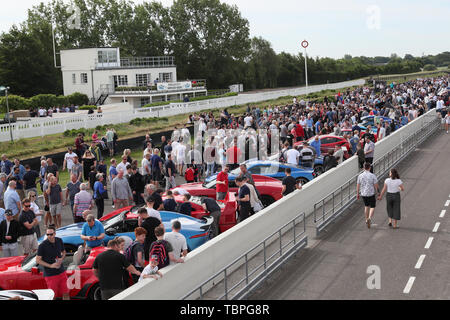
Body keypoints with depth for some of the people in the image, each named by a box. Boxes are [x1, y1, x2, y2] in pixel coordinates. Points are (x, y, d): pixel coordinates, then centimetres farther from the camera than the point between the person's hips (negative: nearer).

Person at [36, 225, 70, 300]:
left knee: (66, 293, 11)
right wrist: (51, 265, -19)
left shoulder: (59, 241, 2)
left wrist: (62, 259, -5)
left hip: (61, 272, 5)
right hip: (50, 274, -5)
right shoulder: (42, 245, -13)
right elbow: (38, 260, -11)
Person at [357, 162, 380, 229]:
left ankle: (367, 220, 29)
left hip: (363, 194, 3)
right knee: (372, 207, 9)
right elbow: (376, 185, -11)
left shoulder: (360, 176, -5)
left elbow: (358, 185, 1)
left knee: (366, 206, 24)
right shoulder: (373, 176, -13)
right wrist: (377, 192, 3)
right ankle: (369, 218, -15)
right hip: (371, 193, -3)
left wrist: (357, 193, 13)